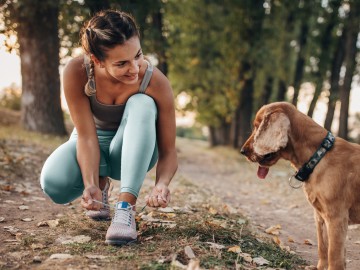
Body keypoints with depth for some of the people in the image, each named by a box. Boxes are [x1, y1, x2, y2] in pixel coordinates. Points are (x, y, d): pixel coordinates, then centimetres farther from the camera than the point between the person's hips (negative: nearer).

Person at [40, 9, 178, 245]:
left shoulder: (156, 82, -28)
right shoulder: (77, 72, -27)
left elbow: (168, 152, -23)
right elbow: (86, 136, -24)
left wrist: (162, 183, -43)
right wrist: (90, 185, -38)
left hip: (132, 150, 0)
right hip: (93, 146, 1)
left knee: (141, 104, -34)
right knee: (53, 183, -33)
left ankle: (126, 207, -35)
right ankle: (101, 183, 3)